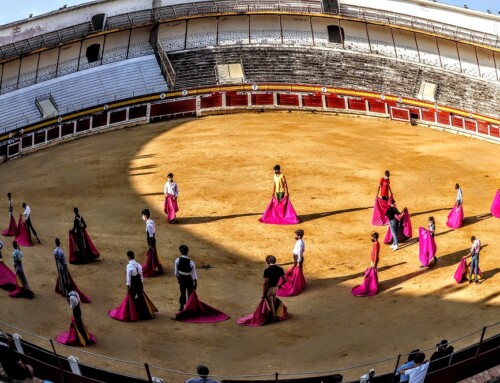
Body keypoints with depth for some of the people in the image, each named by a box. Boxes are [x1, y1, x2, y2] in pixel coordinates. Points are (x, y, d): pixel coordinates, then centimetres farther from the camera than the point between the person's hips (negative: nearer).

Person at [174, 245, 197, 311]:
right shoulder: (191, 263, -25)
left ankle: (181, 307, 37)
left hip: (182, 279, 2)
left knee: (182, 293, 24)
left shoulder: (177, 261, -20)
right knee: (190, 293, 18)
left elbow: (176, 272, -6)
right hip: (189, 280, -2)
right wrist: (196, 284, -1)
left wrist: (178, 278, 14)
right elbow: (194, 275, -16)